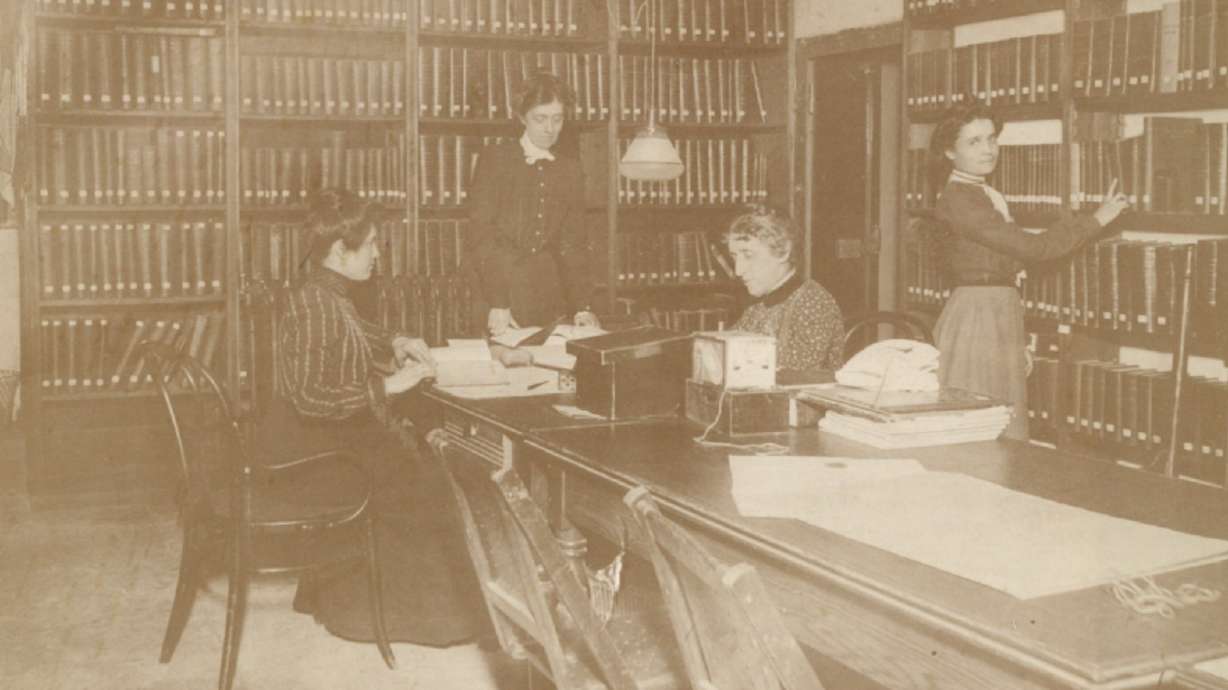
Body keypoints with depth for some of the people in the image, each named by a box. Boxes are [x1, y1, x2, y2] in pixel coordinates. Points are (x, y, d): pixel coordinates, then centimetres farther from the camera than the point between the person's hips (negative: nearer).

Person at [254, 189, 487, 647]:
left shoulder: (333, 297, 7)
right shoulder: (312, 306, -24)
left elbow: (354, 334, 31)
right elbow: (311, 399, -30)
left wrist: (395, 344, 12)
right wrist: (388, 385, -26)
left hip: (331, 437, 10)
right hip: (308, 447, -10)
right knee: (423, 489, -9)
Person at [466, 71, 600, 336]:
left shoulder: (570, 169, 12)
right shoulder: (494, 159, 0)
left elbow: (574, 243, 10)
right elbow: (480, 235, -6)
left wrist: (582, 306, -1)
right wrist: (496, 303, -15)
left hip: (552, 303, 3)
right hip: (503, 301, -3)